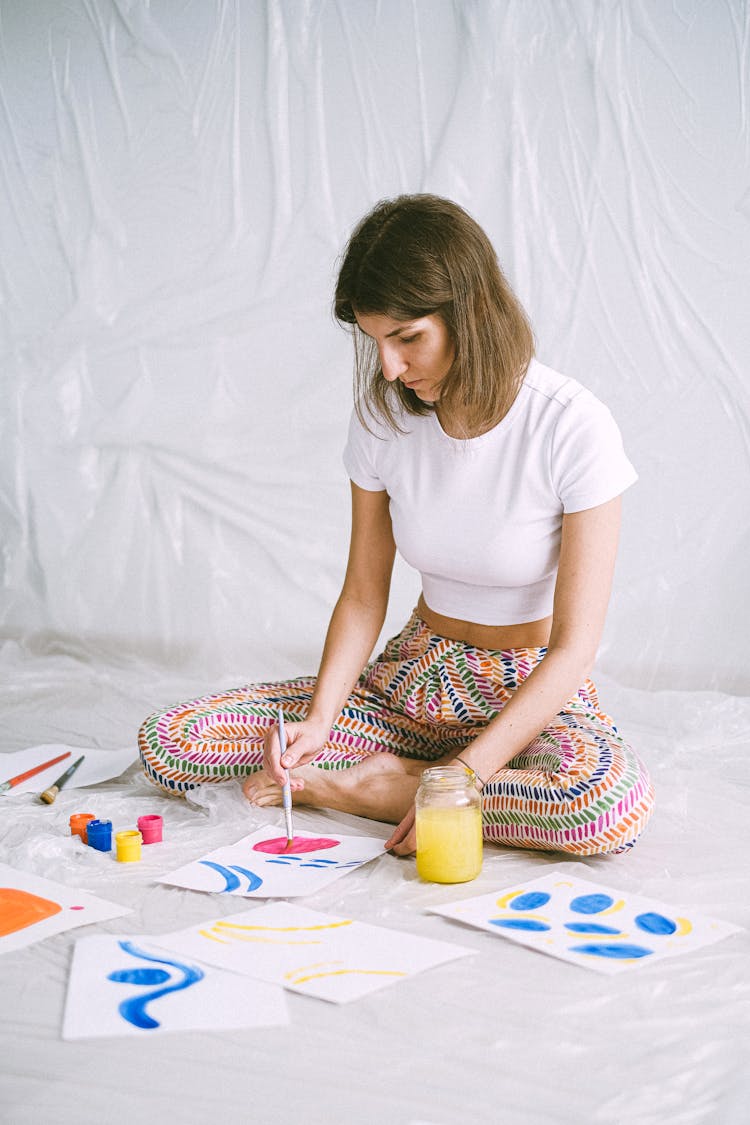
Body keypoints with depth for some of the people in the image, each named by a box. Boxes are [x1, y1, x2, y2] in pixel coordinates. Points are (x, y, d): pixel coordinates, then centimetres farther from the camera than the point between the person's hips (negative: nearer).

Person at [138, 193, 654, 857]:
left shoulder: (571, 426, -20)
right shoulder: (384, 418, -6)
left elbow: (574, 646, -20)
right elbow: (363, 597, 1)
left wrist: (461, 779, -27)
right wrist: (319, 718, -16)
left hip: (533, 691, -3)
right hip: (415, 674, 3)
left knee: (615, 802, -40)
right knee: (164, 744, -13)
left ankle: (357, 786, -18)